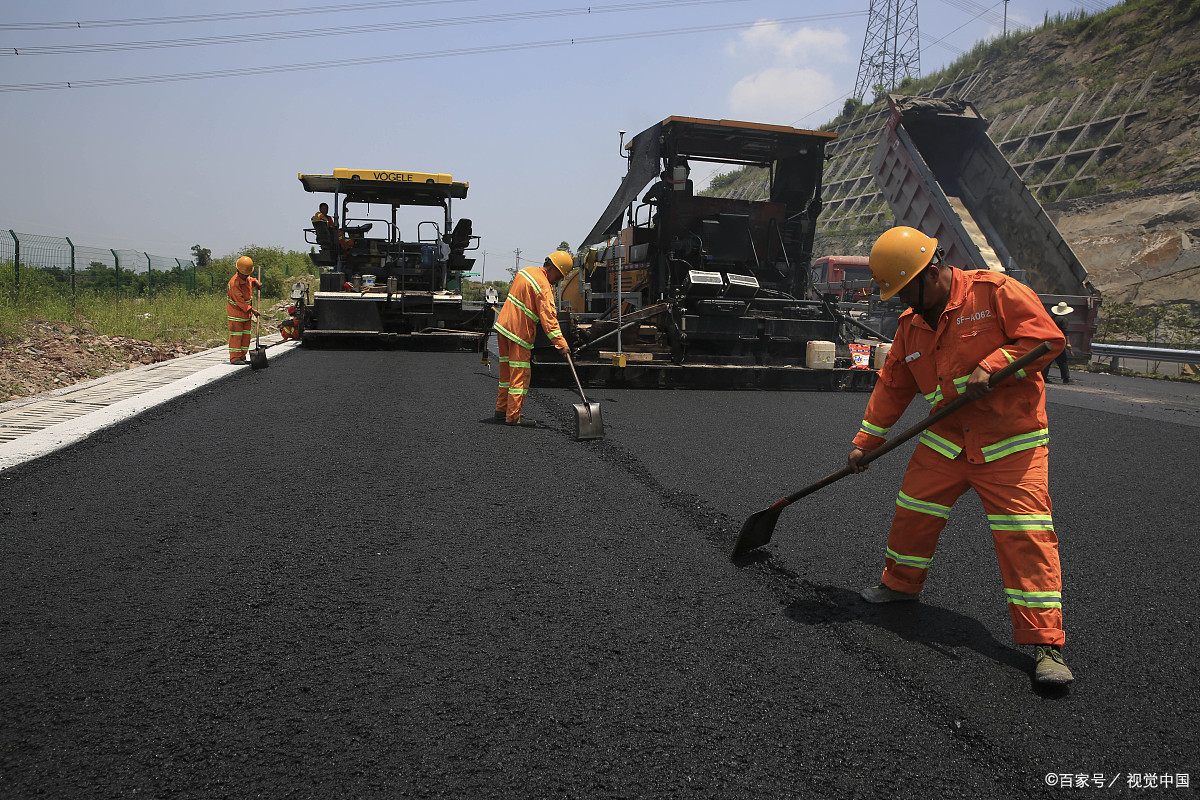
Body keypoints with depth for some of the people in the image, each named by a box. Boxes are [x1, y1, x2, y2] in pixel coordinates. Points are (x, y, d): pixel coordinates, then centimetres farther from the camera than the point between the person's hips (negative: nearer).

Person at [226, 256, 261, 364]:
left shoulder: (247, 277, 2)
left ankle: (242, 357, 16)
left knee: (246, 335, 9)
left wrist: (256, 282, 5)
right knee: (236, 335, -5)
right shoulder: (234, 282, -23)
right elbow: (240, 300, -24)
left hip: (246, 312, 8)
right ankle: (235, 358, -1)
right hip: (236, 312, -8)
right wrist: (252, 310, -26)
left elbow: (250, 280, 29)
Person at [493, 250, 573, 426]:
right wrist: (561, 343, -25)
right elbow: (548, 318, -23)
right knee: (520, 374, -5)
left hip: (503, 325, 9)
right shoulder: (544, 286, -16)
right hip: (519, 332, -9)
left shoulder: (526, 271, 11)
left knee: (507, 370, 17)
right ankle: (513, 416, -3)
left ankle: (502, 409, 25)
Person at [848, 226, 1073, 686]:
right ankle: (901, 583, 34)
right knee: (912, 516, 8)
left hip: (1010, 444, -5)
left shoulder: (995, 291, -10)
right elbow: (892, 386, 14)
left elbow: (1046, 337, -14)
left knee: (1026, 536, -10)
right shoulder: (911, 324, 8)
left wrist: (991, 368, -25)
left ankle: (1045, 643, -3)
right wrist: (864, 442, 13)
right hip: (943, 442, 6)